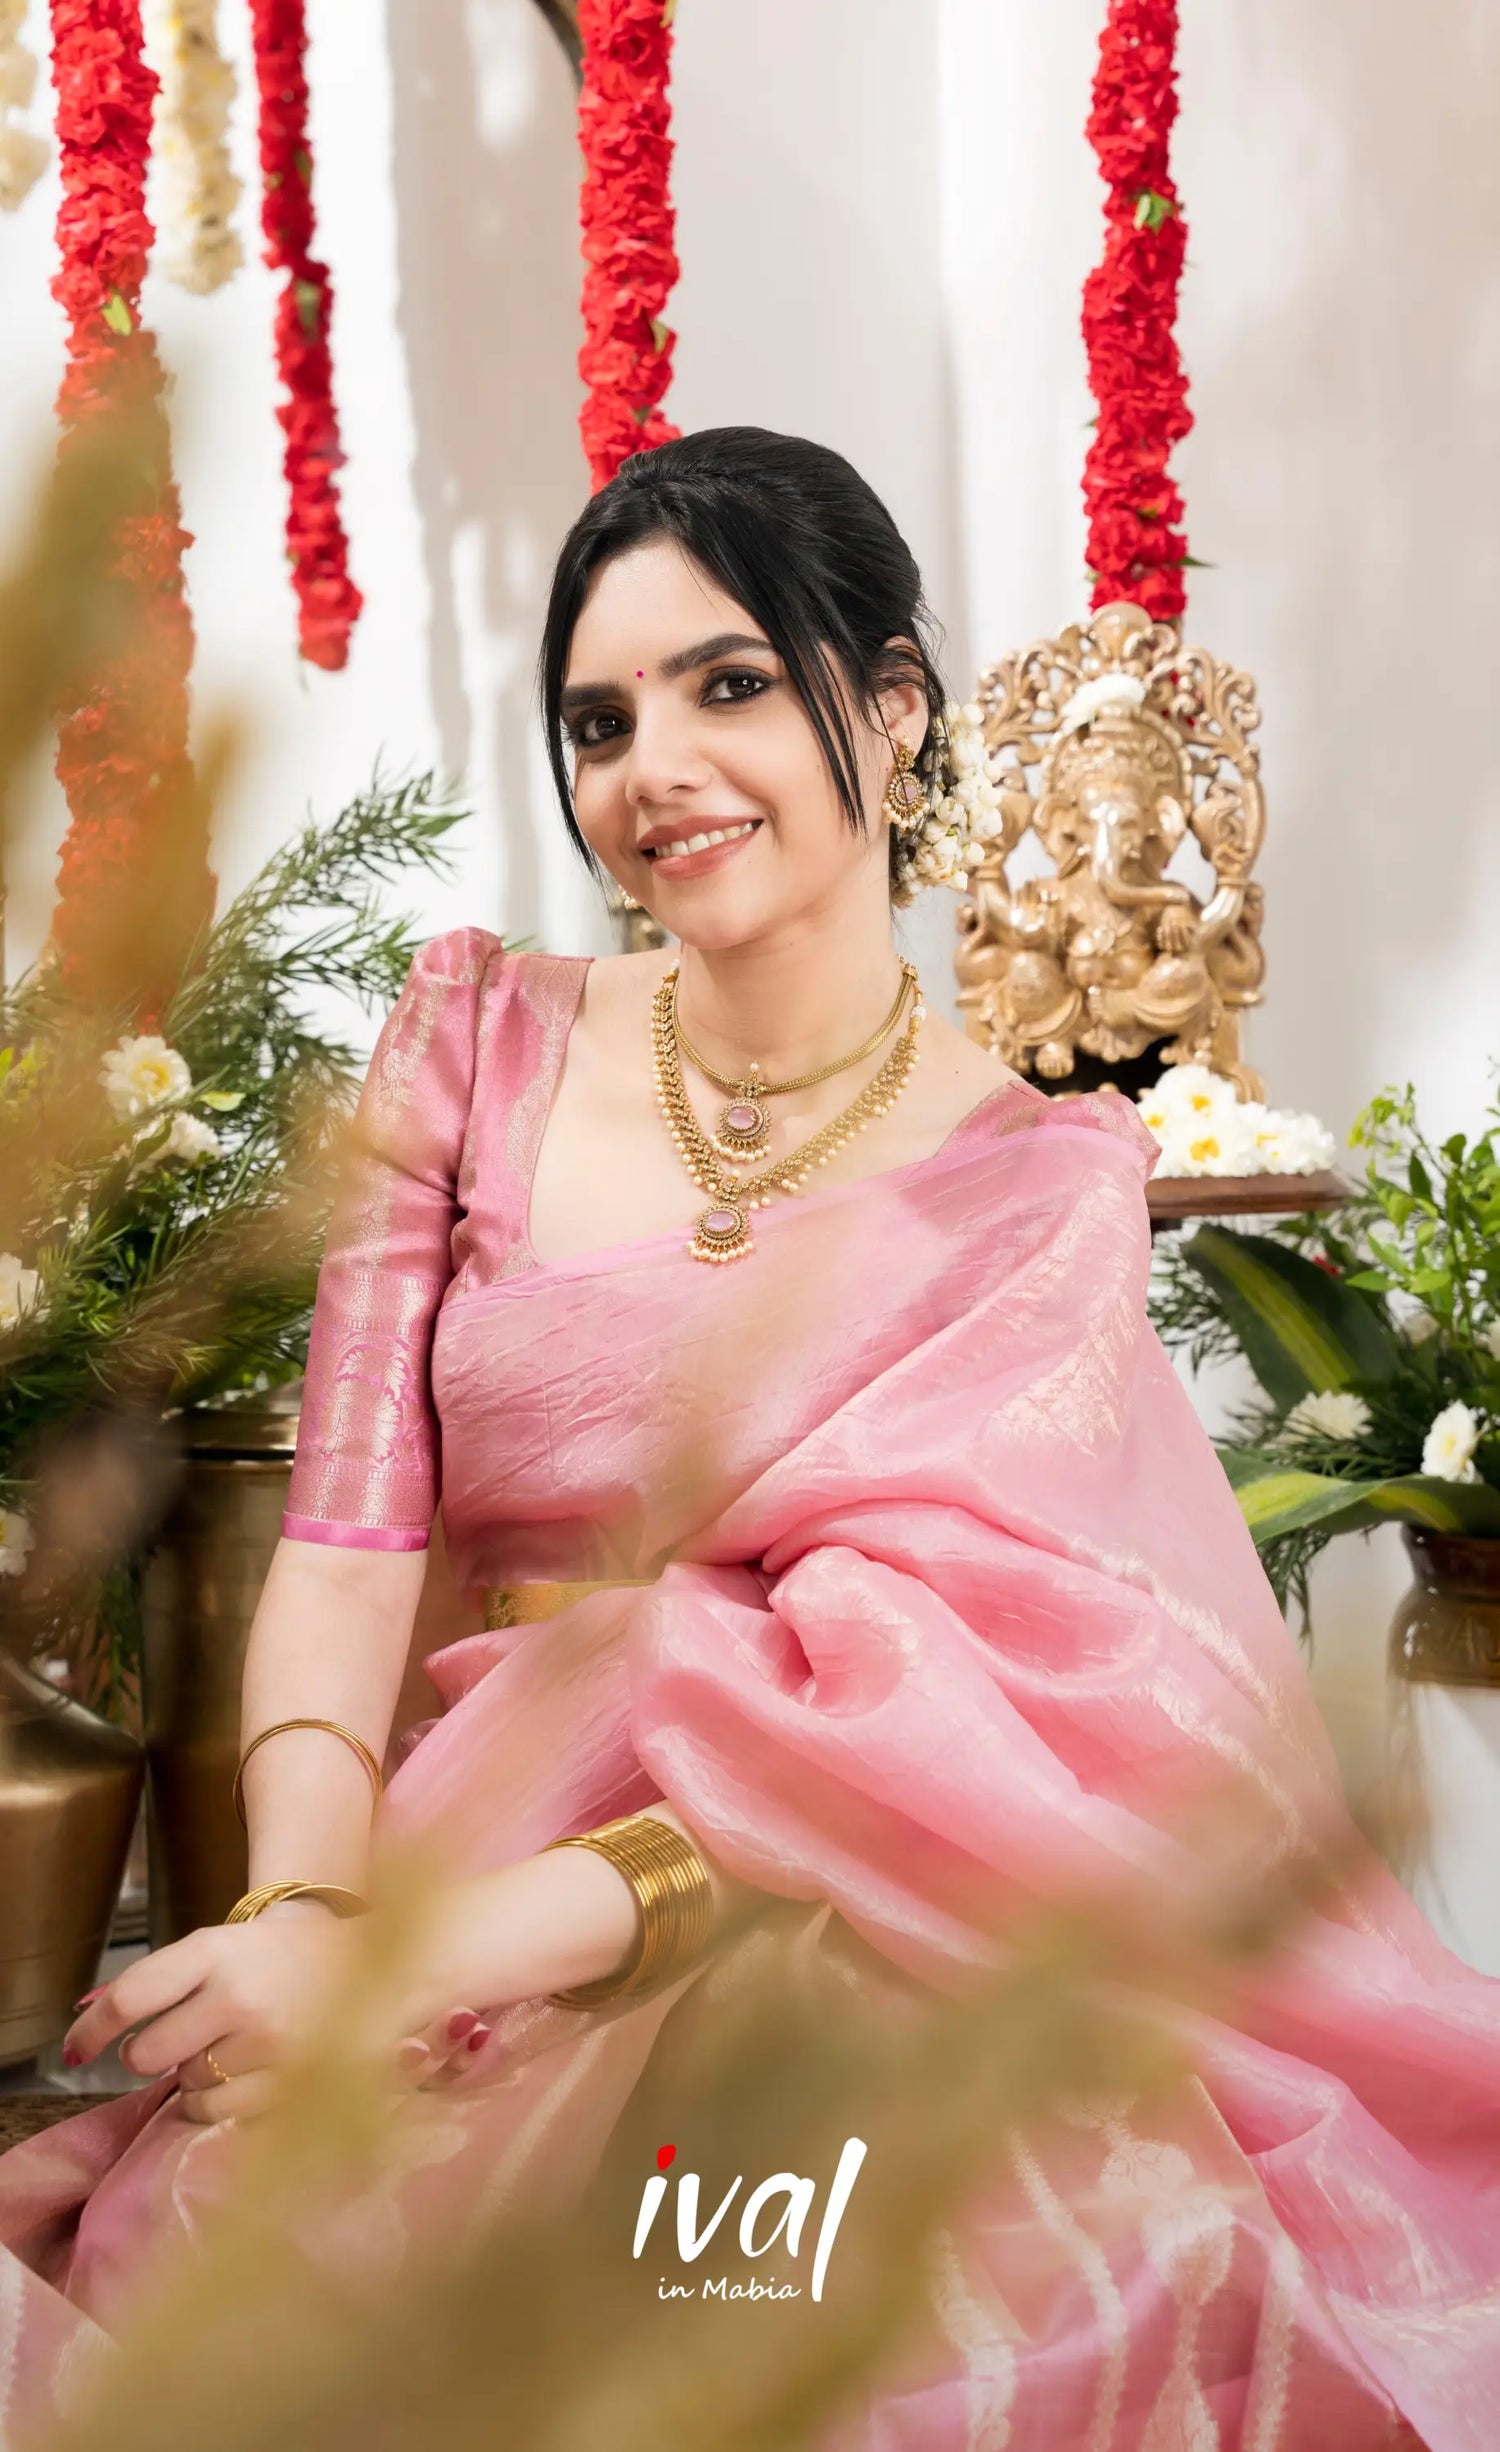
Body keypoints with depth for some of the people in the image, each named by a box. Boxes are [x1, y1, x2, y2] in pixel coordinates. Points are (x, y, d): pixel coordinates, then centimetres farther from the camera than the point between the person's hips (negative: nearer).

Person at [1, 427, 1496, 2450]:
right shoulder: (480, 1038, 6)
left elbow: (915, 1688, -12)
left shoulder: (1045, 1177, 0)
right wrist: (302, 1913, -23)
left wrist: (492, 1929, -28)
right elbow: (345, 1540, -2)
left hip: (833, 1921, 0)